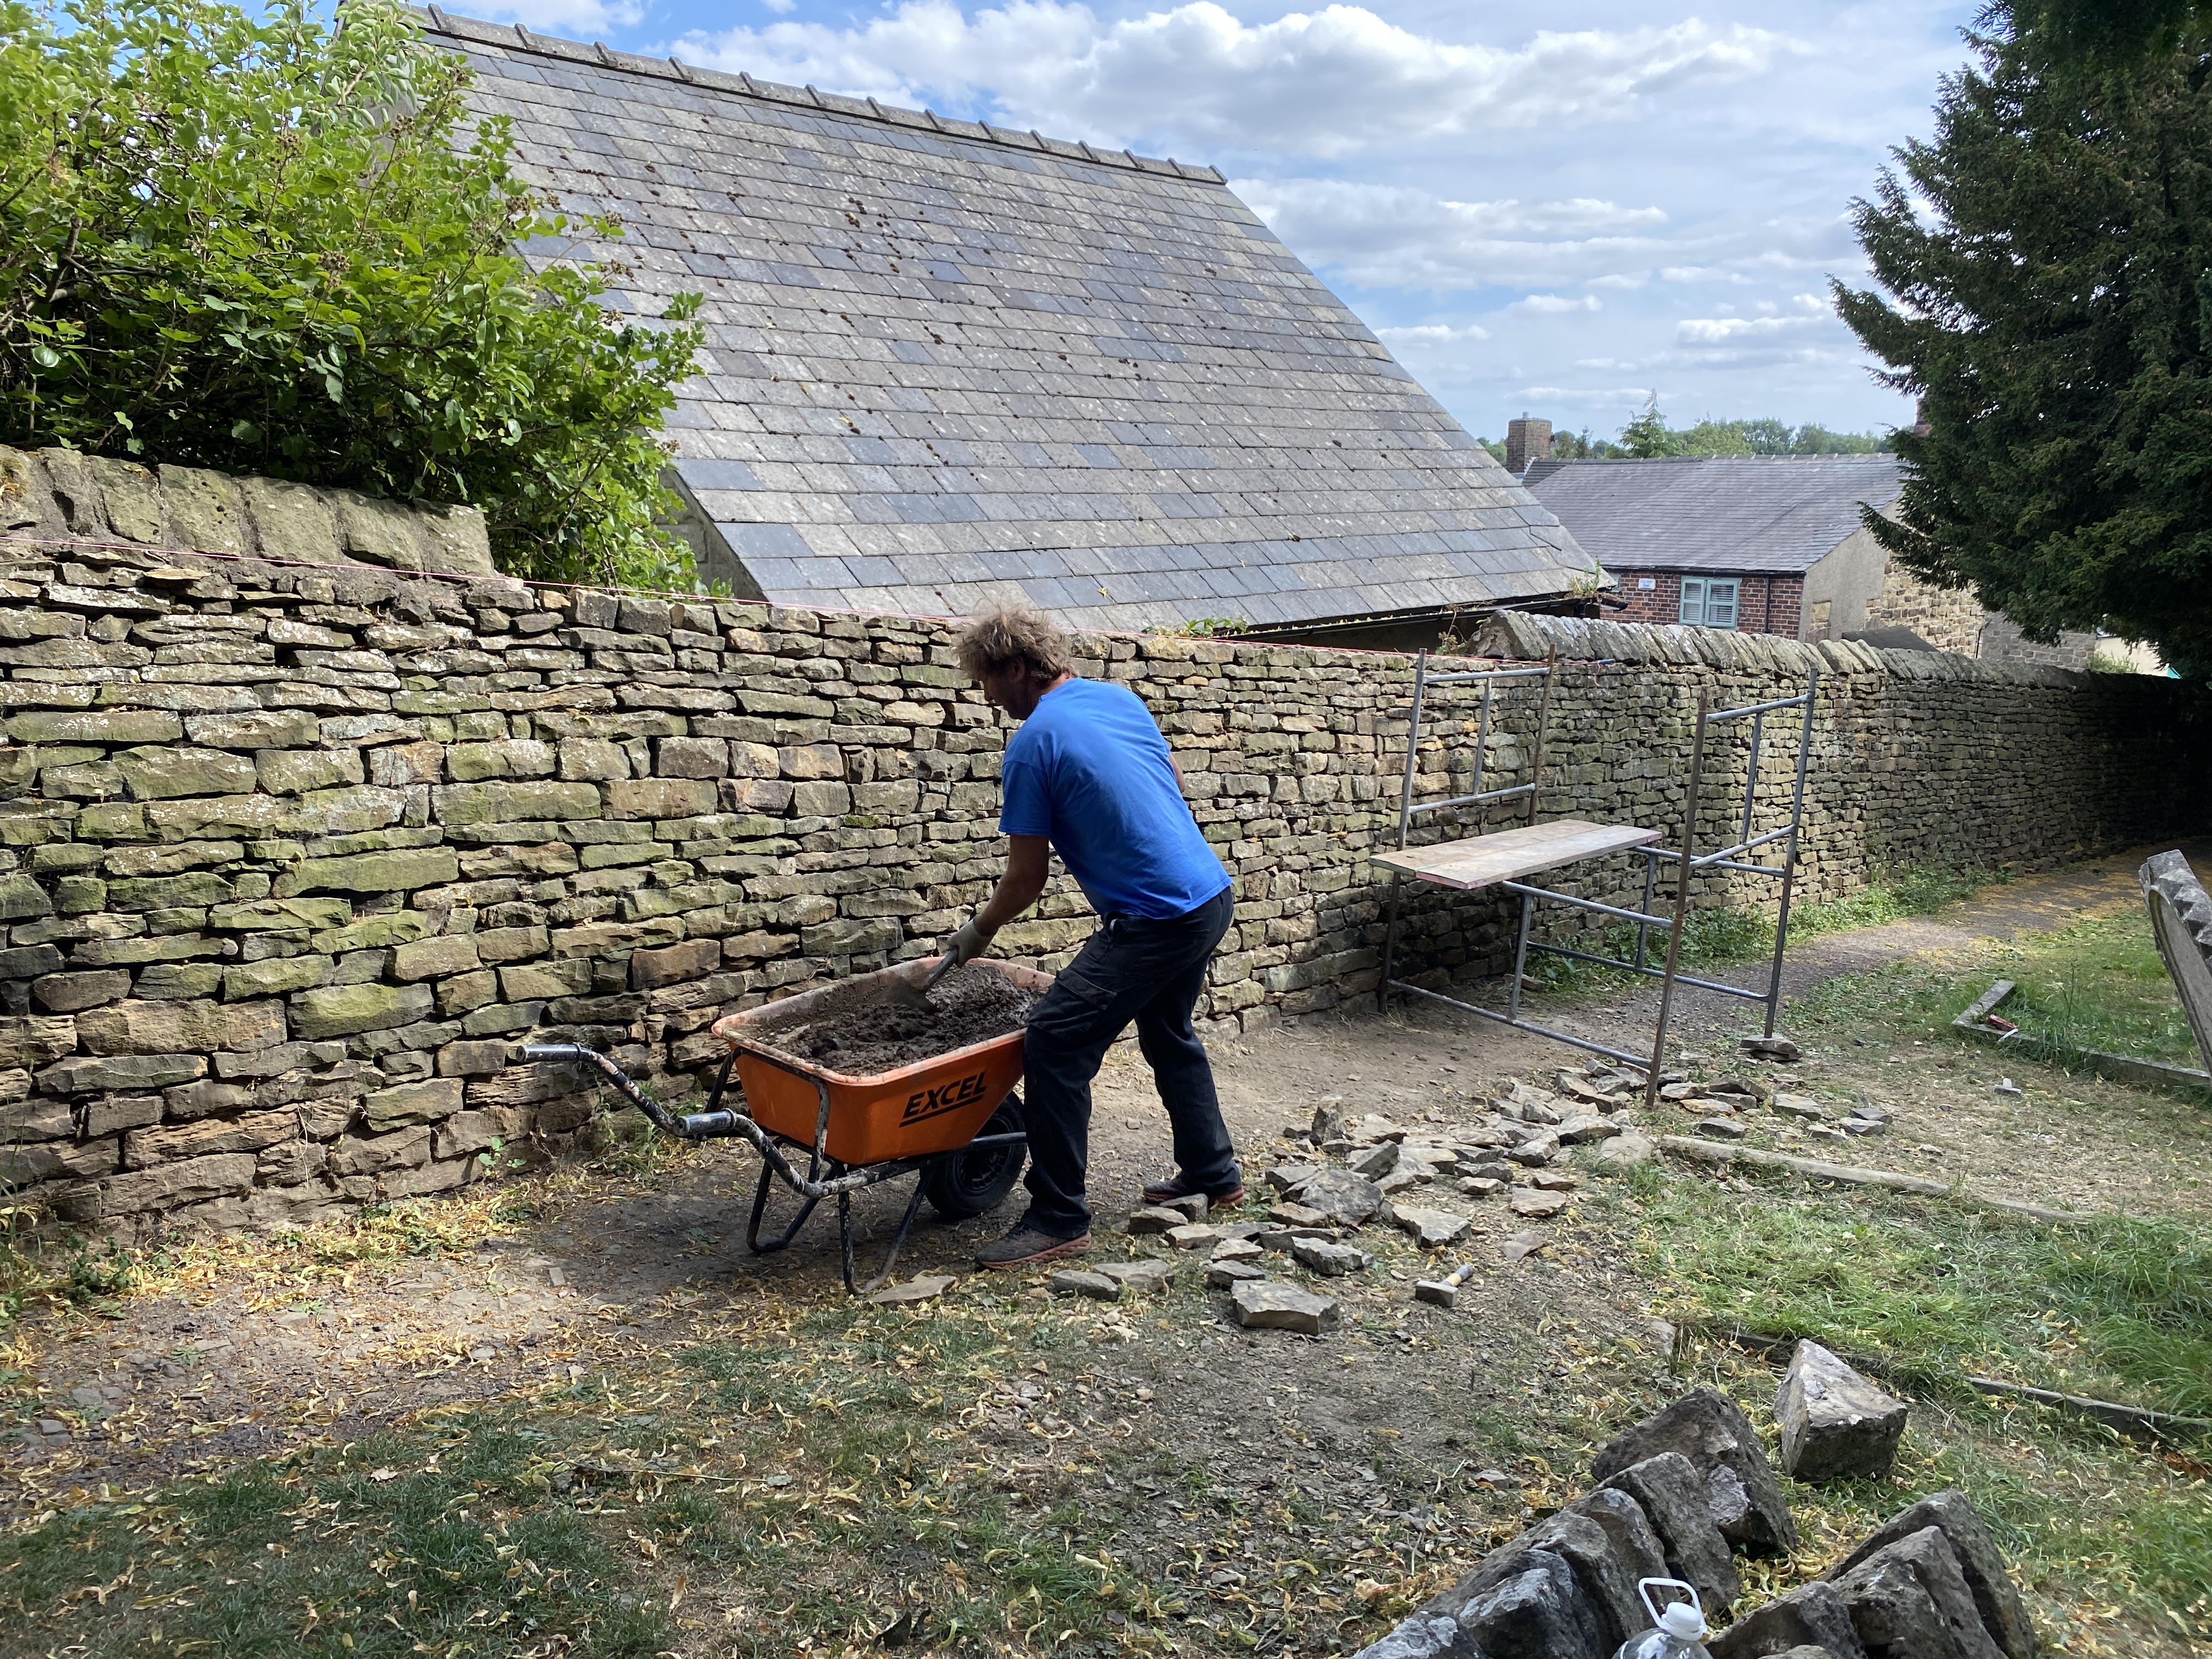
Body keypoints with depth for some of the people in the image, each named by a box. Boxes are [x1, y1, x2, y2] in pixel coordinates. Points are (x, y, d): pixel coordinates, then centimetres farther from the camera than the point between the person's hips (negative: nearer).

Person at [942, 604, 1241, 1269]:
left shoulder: (1033, 744, -12)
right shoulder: (1121, 699, 11)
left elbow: (1028, 876, -7)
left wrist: (977, 931, 9)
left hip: (1155, 921, -9)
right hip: (1212, 896, 9)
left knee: (1054, 1042, -7)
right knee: (1169, 1034, 26)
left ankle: (1059, 1220, -3)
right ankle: (1213, 1171, 39)